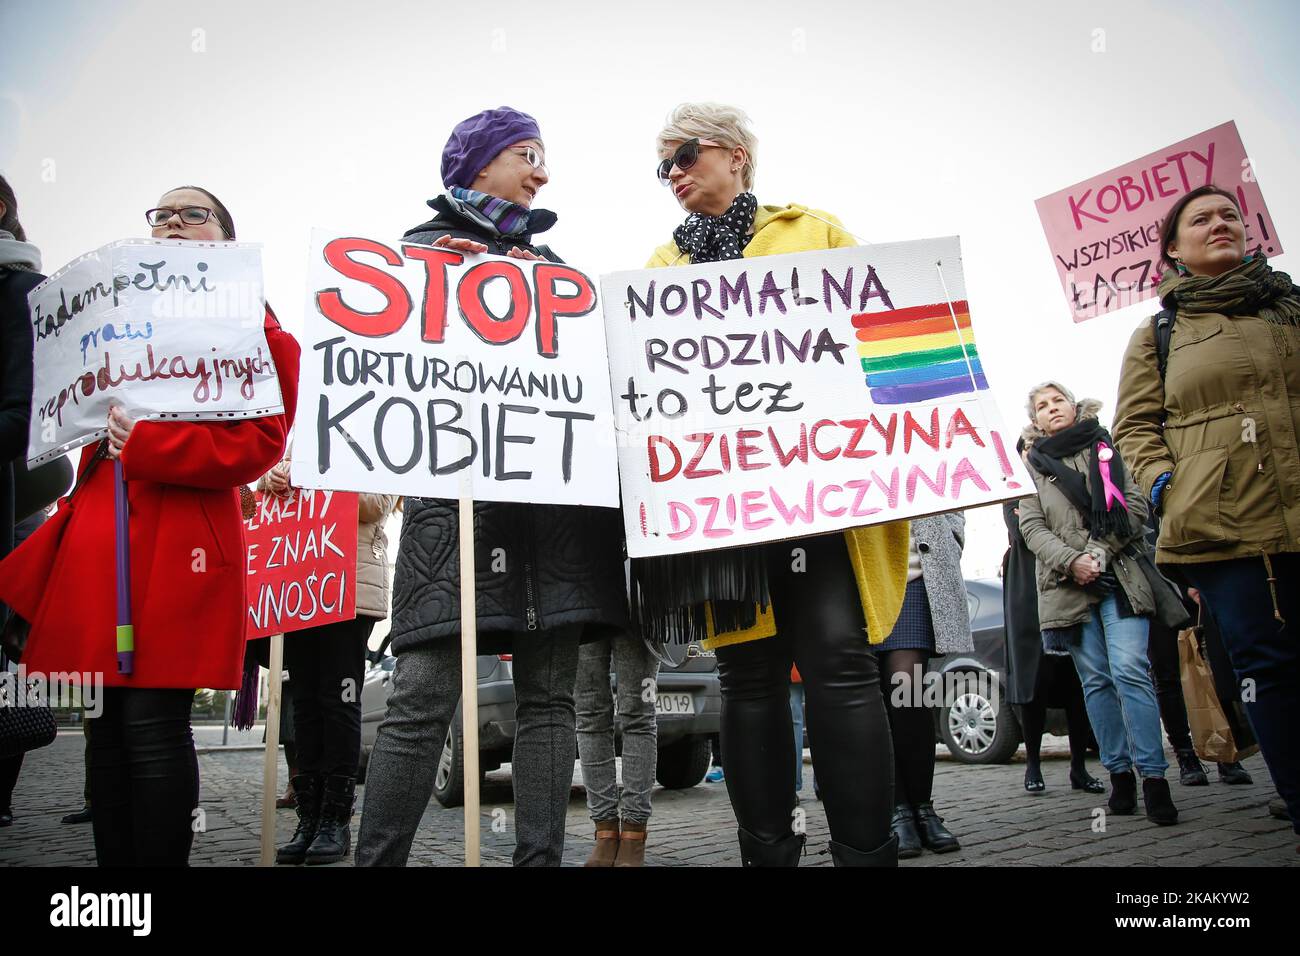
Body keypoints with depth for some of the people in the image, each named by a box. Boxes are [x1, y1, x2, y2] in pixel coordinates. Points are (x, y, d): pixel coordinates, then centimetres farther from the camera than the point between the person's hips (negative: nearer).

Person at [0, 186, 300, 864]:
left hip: (177, 539, -7)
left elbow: (260, 441, -9)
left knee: (152, 723, -9)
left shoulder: (254, 326, 2)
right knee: (106, 724, 8)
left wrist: (145, 444, -15)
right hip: (97, 538, 7)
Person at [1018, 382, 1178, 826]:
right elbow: (1032, 526, 2)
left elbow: (1135, 505, 3)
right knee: (1095, 680, 3)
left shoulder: (1105, 447, 13)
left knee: (1129, 670, -13)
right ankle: (1119, 773, 10)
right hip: (1067, 584, 1)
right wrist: (1071, 562, -14)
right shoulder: (1031, 464, 12)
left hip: (1119, 576, -1)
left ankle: (1153, 776, -9)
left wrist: (1100, 552, -11)